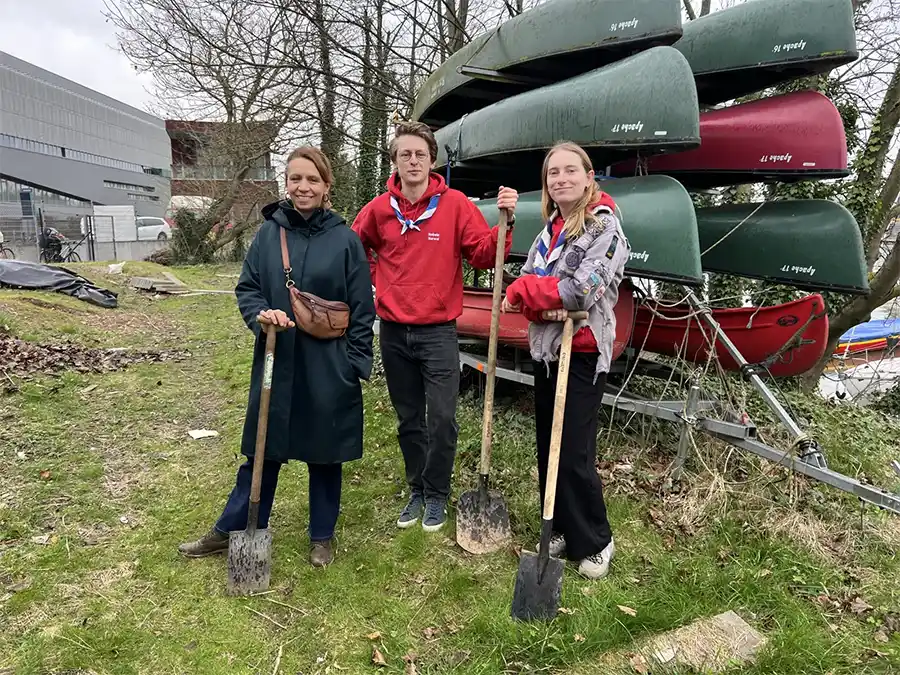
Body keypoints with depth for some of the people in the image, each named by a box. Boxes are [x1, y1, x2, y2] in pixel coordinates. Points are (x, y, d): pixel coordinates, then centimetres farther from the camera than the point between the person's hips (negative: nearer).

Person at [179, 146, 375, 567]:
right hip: (275, 363, 2)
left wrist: (355, 363, -6)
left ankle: (322, 536, 30)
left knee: (324, 454, 11)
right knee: (261, 450, 14)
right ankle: (231, 530, 32)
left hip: (328, 369, -2)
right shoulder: (269, 232, 3)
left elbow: (362, 309, -2)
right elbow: (246, 289, 7)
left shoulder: (345, 239, -4)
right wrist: (262, 316, -14)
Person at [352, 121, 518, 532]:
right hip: (393, 332, 3)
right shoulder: (378, 209, 2)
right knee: (408, 420, 14)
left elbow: (483, 255, -6)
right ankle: (416, 491, 32)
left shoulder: (455, 204, -4)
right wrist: (373, 283, 10)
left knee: (442, 419, -3)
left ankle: (436, 494, 20)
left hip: (438, 331, -2)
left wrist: (504, 223, -21)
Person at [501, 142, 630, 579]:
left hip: (584, 355, -7)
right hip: (545, 351, 7)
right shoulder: (550, 229, 11)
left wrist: (523, 291, -10)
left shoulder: (605, 227, -10)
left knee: (574, 456, -3)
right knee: (548, 449, 13)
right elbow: (527, 280, 5)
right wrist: (544, 305, -17)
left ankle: (594, 542, 19)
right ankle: (562, 529, 31)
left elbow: (581, 291, -21)